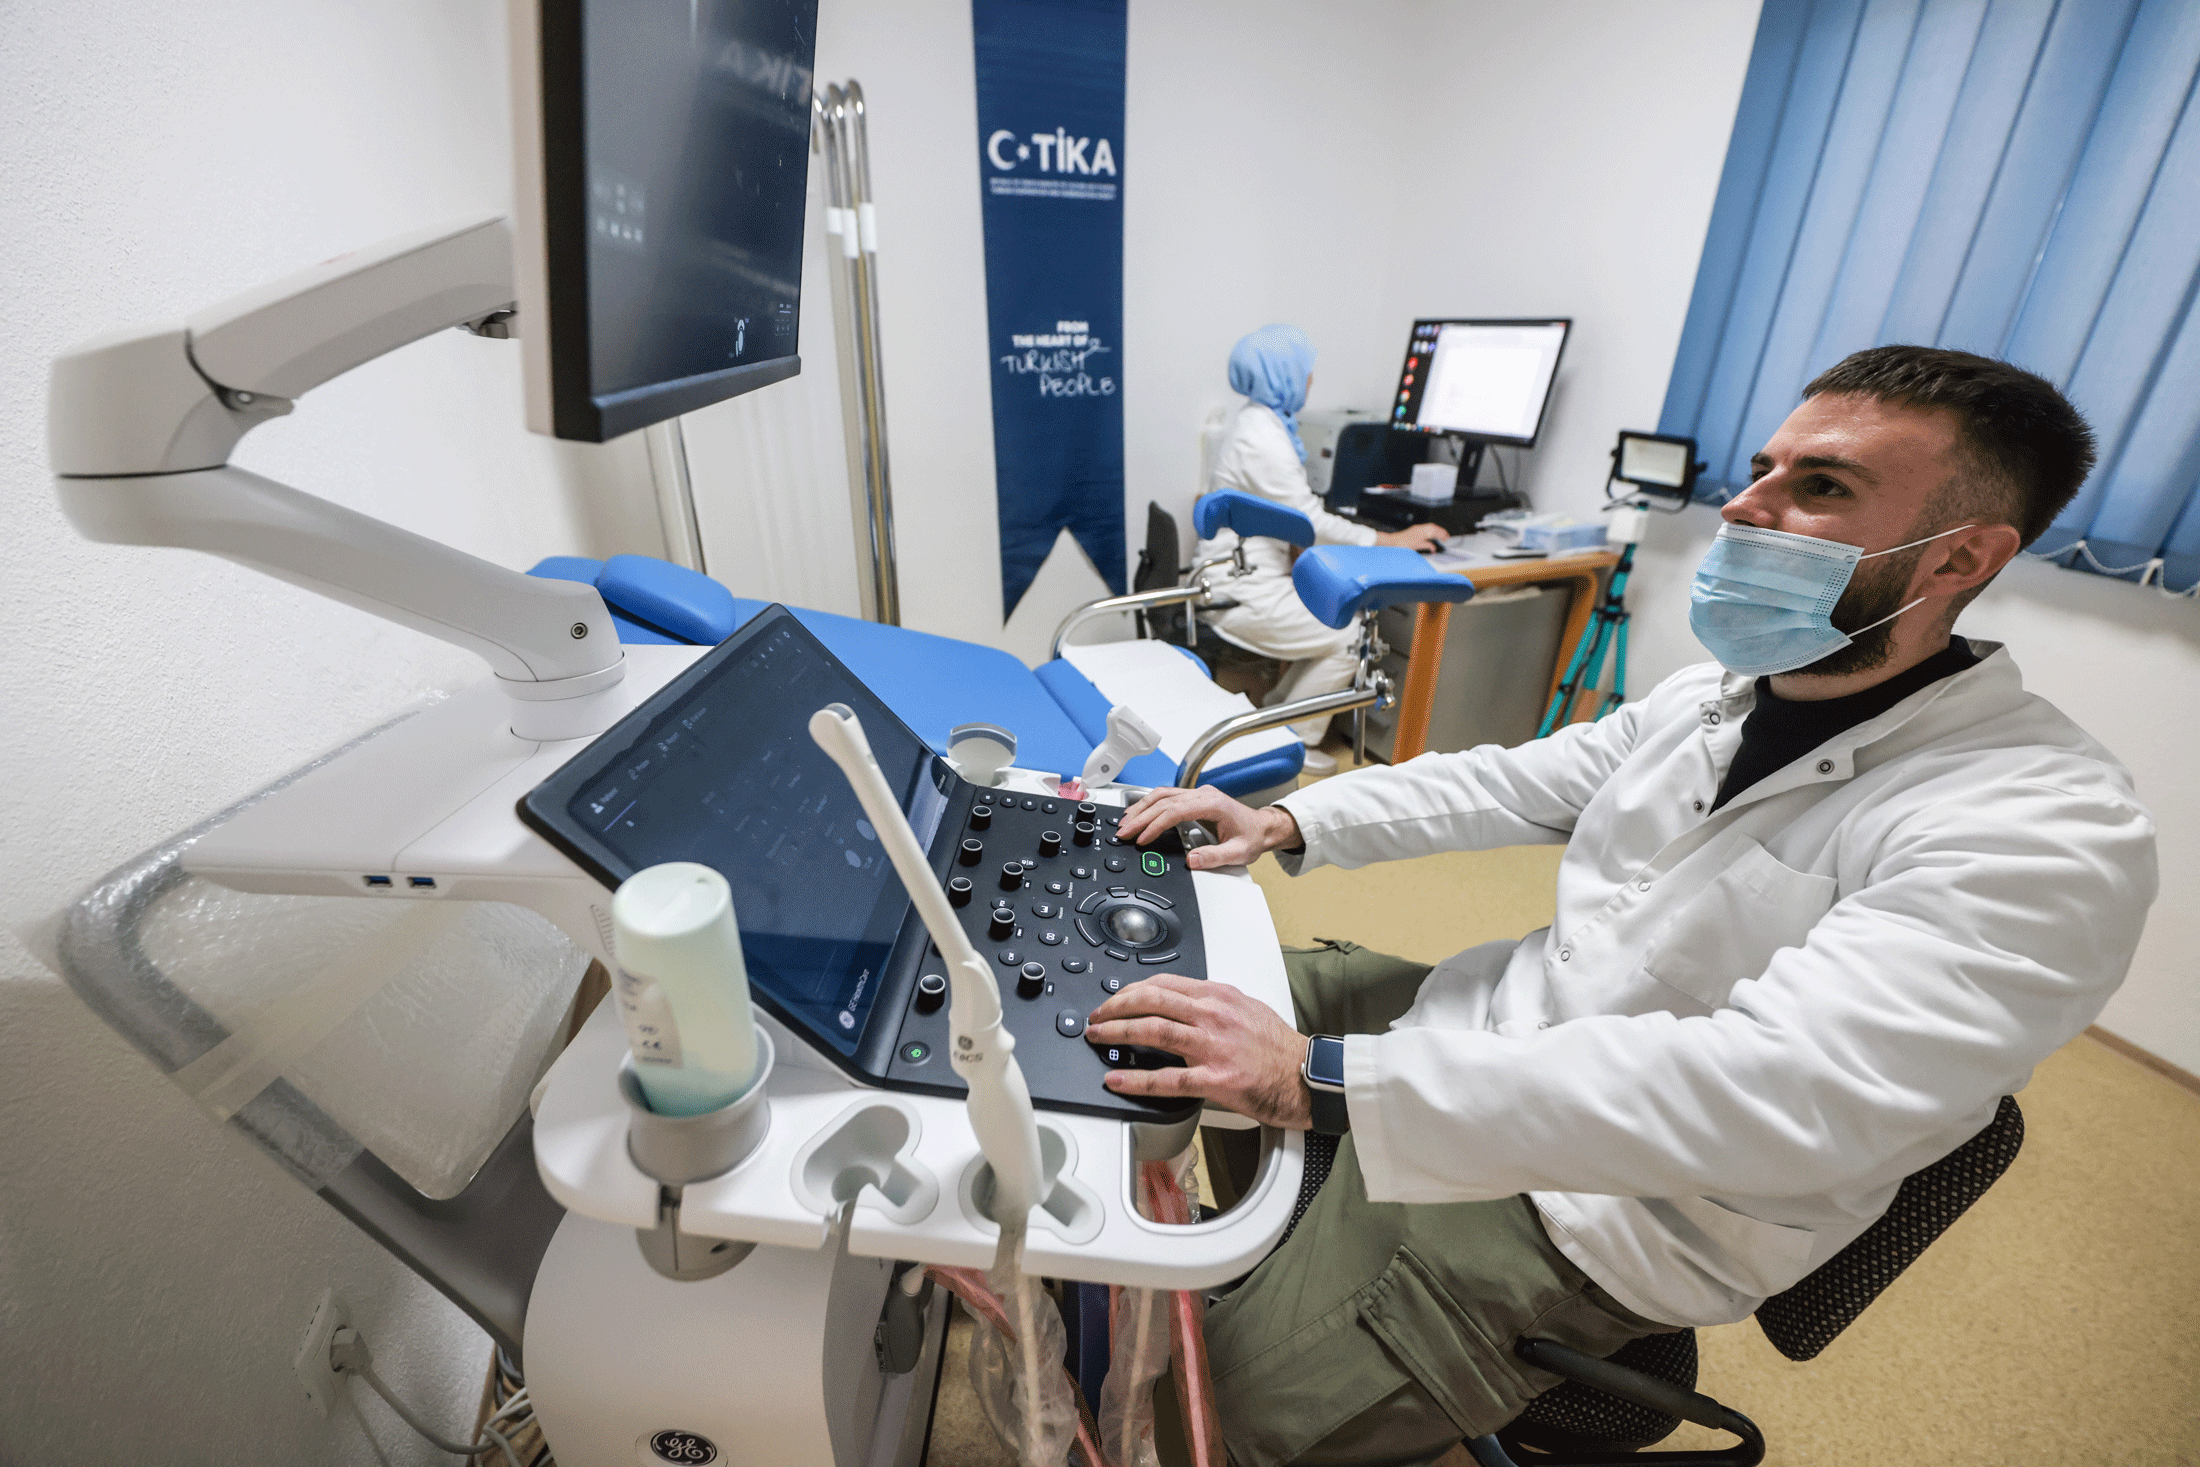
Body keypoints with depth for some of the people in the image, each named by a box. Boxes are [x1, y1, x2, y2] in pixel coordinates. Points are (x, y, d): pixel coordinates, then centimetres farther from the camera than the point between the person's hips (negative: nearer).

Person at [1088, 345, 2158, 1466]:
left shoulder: (2050, 832, -24)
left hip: (1598, 1209, -7)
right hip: (1489, 1014, 7)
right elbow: (1506, 783, 7)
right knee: (1184, 1012, 11)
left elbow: (1780, 1095, -36)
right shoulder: (1709, 698, 2)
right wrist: (1281, 824, -7)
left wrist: (1321, 1078, -42)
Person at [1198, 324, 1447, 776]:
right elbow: (1309, 522, -20)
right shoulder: (1262, 438, -21)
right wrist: (1393, 542, -13)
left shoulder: (1265, 421, 12)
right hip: (1242, 593, -10)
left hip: (1255, 575, 10)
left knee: (1341, 616, 13)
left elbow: (1298, 511, 17)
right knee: (1347, 638, -7)